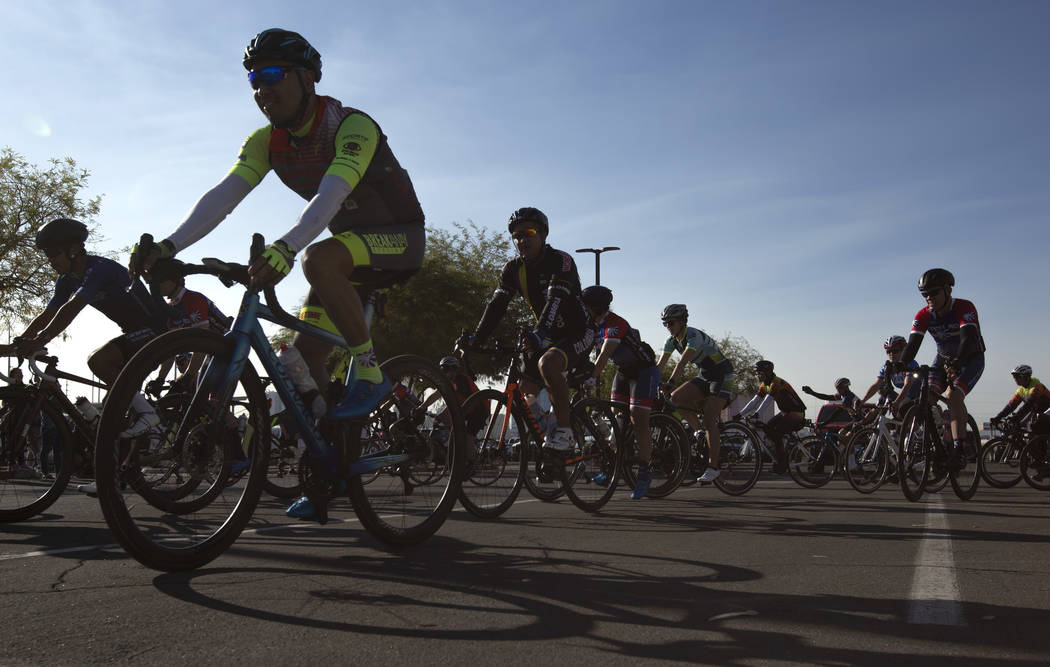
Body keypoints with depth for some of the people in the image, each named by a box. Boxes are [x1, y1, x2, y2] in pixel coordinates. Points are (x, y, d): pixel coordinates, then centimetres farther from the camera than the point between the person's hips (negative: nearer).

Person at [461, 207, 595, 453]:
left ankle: (564, 431, -23)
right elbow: (497, 304, -7)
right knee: (525, 389, -5)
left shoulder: (561, 260, -20)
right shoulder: (514, 269, 0)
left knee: (547, 363, -35)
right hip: (548, 338, 7)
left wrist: (539, 334, -52)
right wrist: (476, 337, -22)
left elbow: (556, 300, -36)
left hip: (577, 334, -7)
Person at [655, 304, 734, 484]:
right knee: (676, 398, -13)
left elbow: (682, 364, -36)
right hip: (704, 376, 8)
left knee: (709, 420, -17)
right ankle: (700, 432, 5)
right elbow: (659, 365, -3)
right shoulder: (673, 340, 0)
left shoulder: (694, 336, -25)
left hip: (723, 376, -8)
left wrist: (669, 384, -44)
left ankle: (713, 468, -13)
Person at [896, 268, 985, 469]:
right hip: (943, 358, 5)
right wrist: (900, 364, -44)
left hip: (971, 359, -5)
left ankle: (959, 449, -27)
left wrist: (956, 362, -59)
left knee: (954, 396, -28)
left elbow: (968, 339, -41)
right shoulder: (923, 316, -13)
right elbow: (913, 343, -23)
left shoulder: (964, 308, -26)